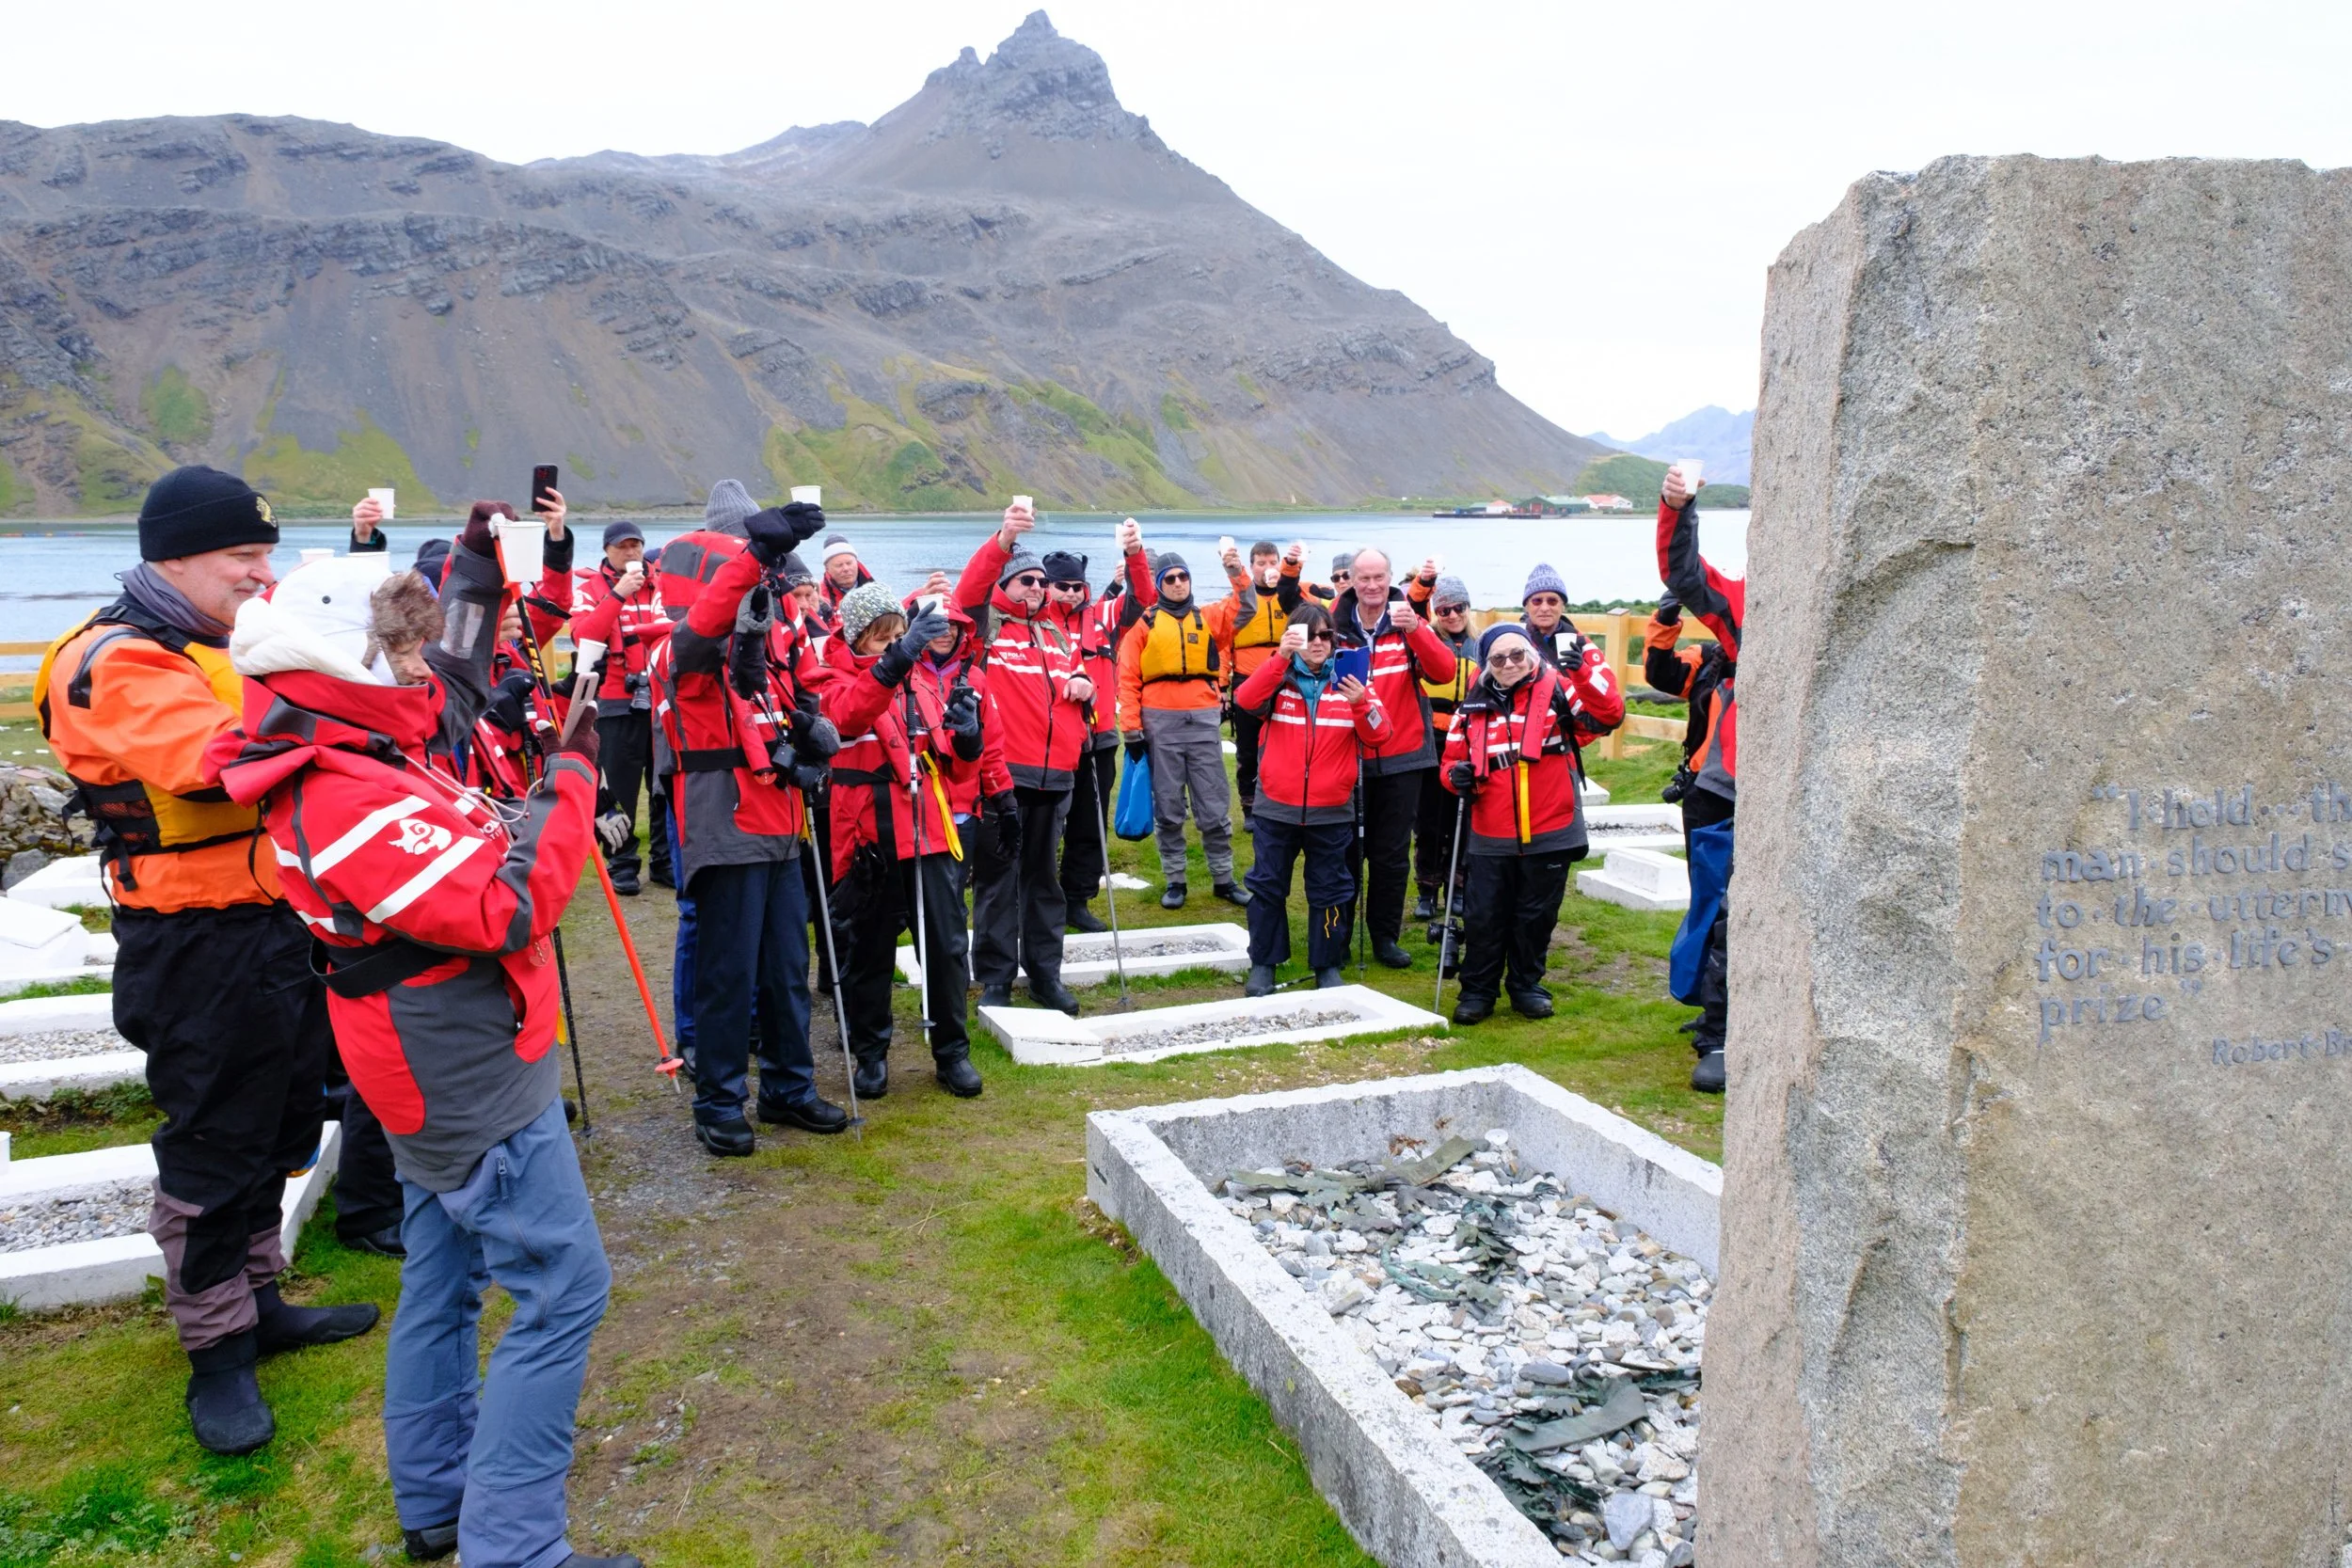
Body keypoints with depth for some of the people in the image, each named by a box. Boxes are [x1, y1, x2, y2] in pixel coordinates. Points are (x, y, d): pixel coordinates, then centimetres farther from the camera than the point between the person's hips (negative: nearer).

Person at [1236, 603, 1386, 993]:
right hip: (1276, 809, 0)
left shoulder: (1348, 681, 4)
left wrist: (1361, 704, -24)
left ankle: (1328, 965, 21)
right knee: (1268, 886, 7)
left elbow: (1377, 735, -4)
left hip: (1331, 812, 1)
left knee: (1330, 890, 8)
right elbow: (1246, 700, -20)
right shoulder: (1278, 677, 1)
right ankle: (1262, 963, 19)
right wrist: (1281, 657, -30)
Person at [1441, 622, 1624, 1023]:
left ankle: (1526, 986, 29)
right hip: (1491, 839, 2)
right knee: (1484, 917, 6)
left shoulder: (1558, 692, -2)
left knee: (1537, 916, 12)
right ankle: (1477, 991, 20)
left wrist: (1584, 666, -27)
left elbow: (1608, 713, -17)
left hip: (1548, 836, -2)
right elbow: (1453, 760, 14)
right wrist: (1457, 776, -9)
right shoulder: (1473, 710, 6)